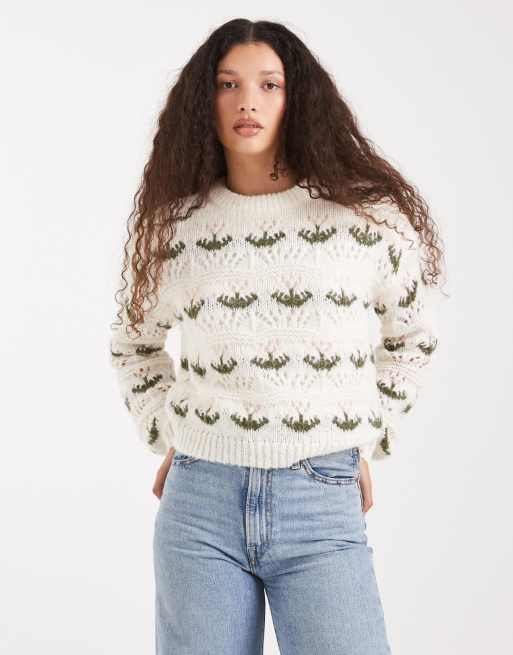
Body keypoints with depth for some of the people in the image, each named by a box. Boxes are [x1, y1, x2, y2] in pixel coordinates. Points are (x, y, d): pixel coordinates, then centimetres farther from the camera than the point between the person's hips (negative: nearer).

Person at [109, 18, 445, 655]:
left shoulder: (368, 214, -1)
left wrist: (365, 442, 10)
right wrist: (166, 436, 11)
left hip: (323, 507, -1)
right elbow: (132, 341, 21)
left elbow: (411, 338, 14)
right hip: (199, 504, 2)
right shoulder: (175, 226, 3)